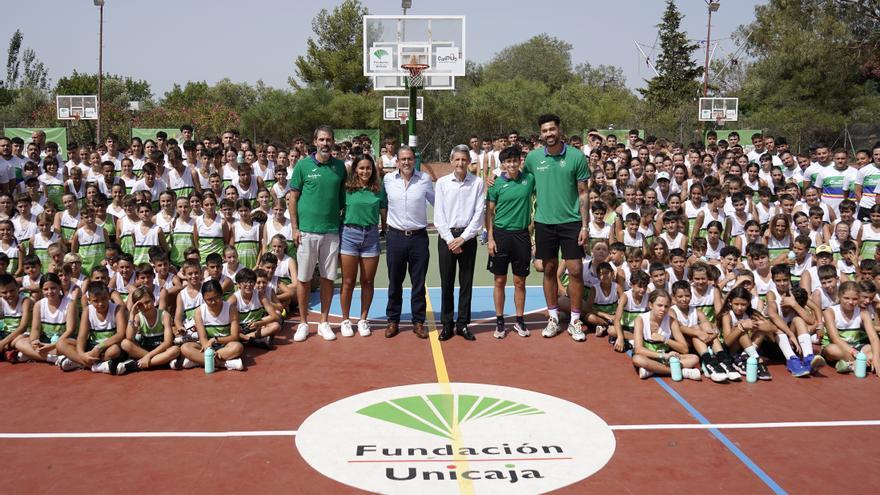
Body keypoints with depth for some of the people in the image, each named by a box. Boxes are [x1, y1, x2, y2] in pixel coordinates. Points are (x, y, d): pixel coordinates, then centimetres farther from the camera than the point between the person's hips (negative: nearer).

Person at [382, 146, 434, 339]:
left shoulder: (425, 179, -2)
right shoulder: (388, 179, 1)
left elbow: (437, 202, 11)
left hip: (418, 236, -1)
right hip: (395, 236, 1)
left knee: (418, 283, 6)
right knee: (394, 282, 9)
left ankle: (418, 321, 17)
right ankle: (393, 320, 21)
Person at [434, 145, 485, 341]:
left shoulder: (477, 183, 0)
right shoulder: (442, 182, 1)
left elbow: (479, 214, -3)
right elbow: (439, 214, -1)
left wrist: (463, 238, -9)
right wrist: (450, 239, -8)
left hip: (468, 236, 0)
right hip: (446, 236, 0)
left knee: (466, 282, 4)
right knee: (446, 282, 3)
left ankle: (463, 324, 13)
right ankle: (447, 324, 12)